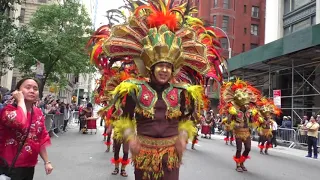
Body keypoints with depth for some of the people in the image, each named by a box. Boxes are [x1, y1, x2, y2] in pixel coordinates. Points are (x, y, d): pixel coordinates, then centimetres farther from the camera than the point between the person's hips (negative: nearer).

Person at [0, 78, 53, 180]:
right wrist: (20, 100, -23)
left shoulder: (38, 113, 5)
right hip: (10, 167, -6)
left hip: (30, 166, 6)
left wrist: (47, 161, 11)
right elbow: (21, 122, -38)